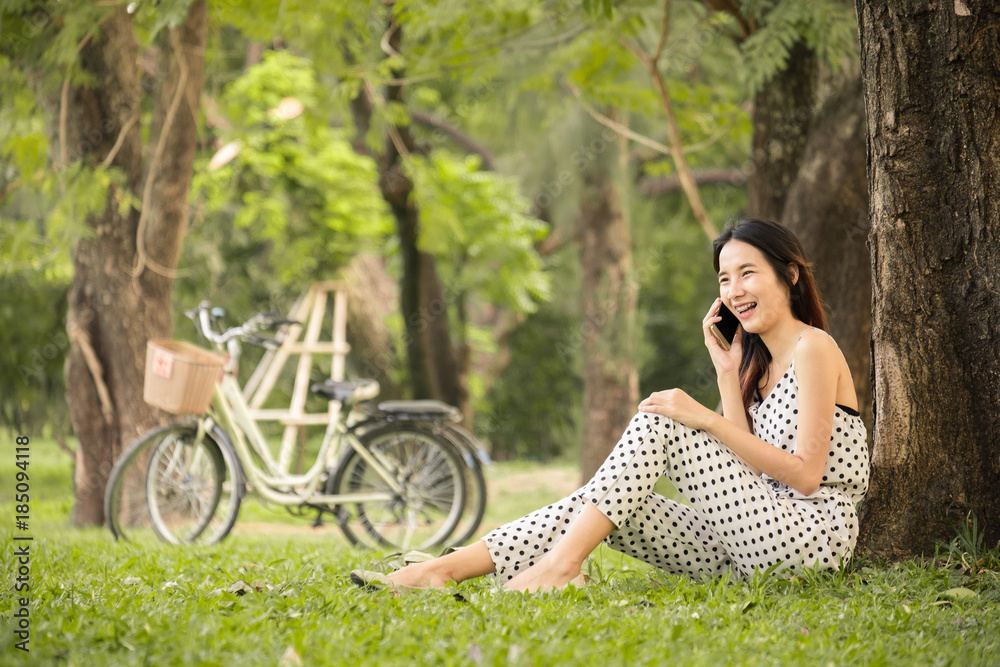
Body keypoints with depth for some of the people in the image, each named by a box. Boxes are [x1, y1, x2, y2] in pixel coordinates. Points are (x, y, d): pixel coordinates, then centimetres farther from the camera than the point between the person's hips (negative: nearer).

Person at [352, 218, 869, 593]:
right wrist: (727, 375, 6)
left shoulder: (813, 347, -5)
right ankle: (444, 569, -16)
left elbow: (805, 474, -13)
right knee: (599, 506, -8)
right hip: (750, 545, 8)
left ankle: (562, 563, -23)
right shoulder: (758, 357, 21)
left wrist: (707, 420, -15)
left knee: (659, 422, -17)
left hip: (815, 534, -8)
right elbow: (749, 465, 9)